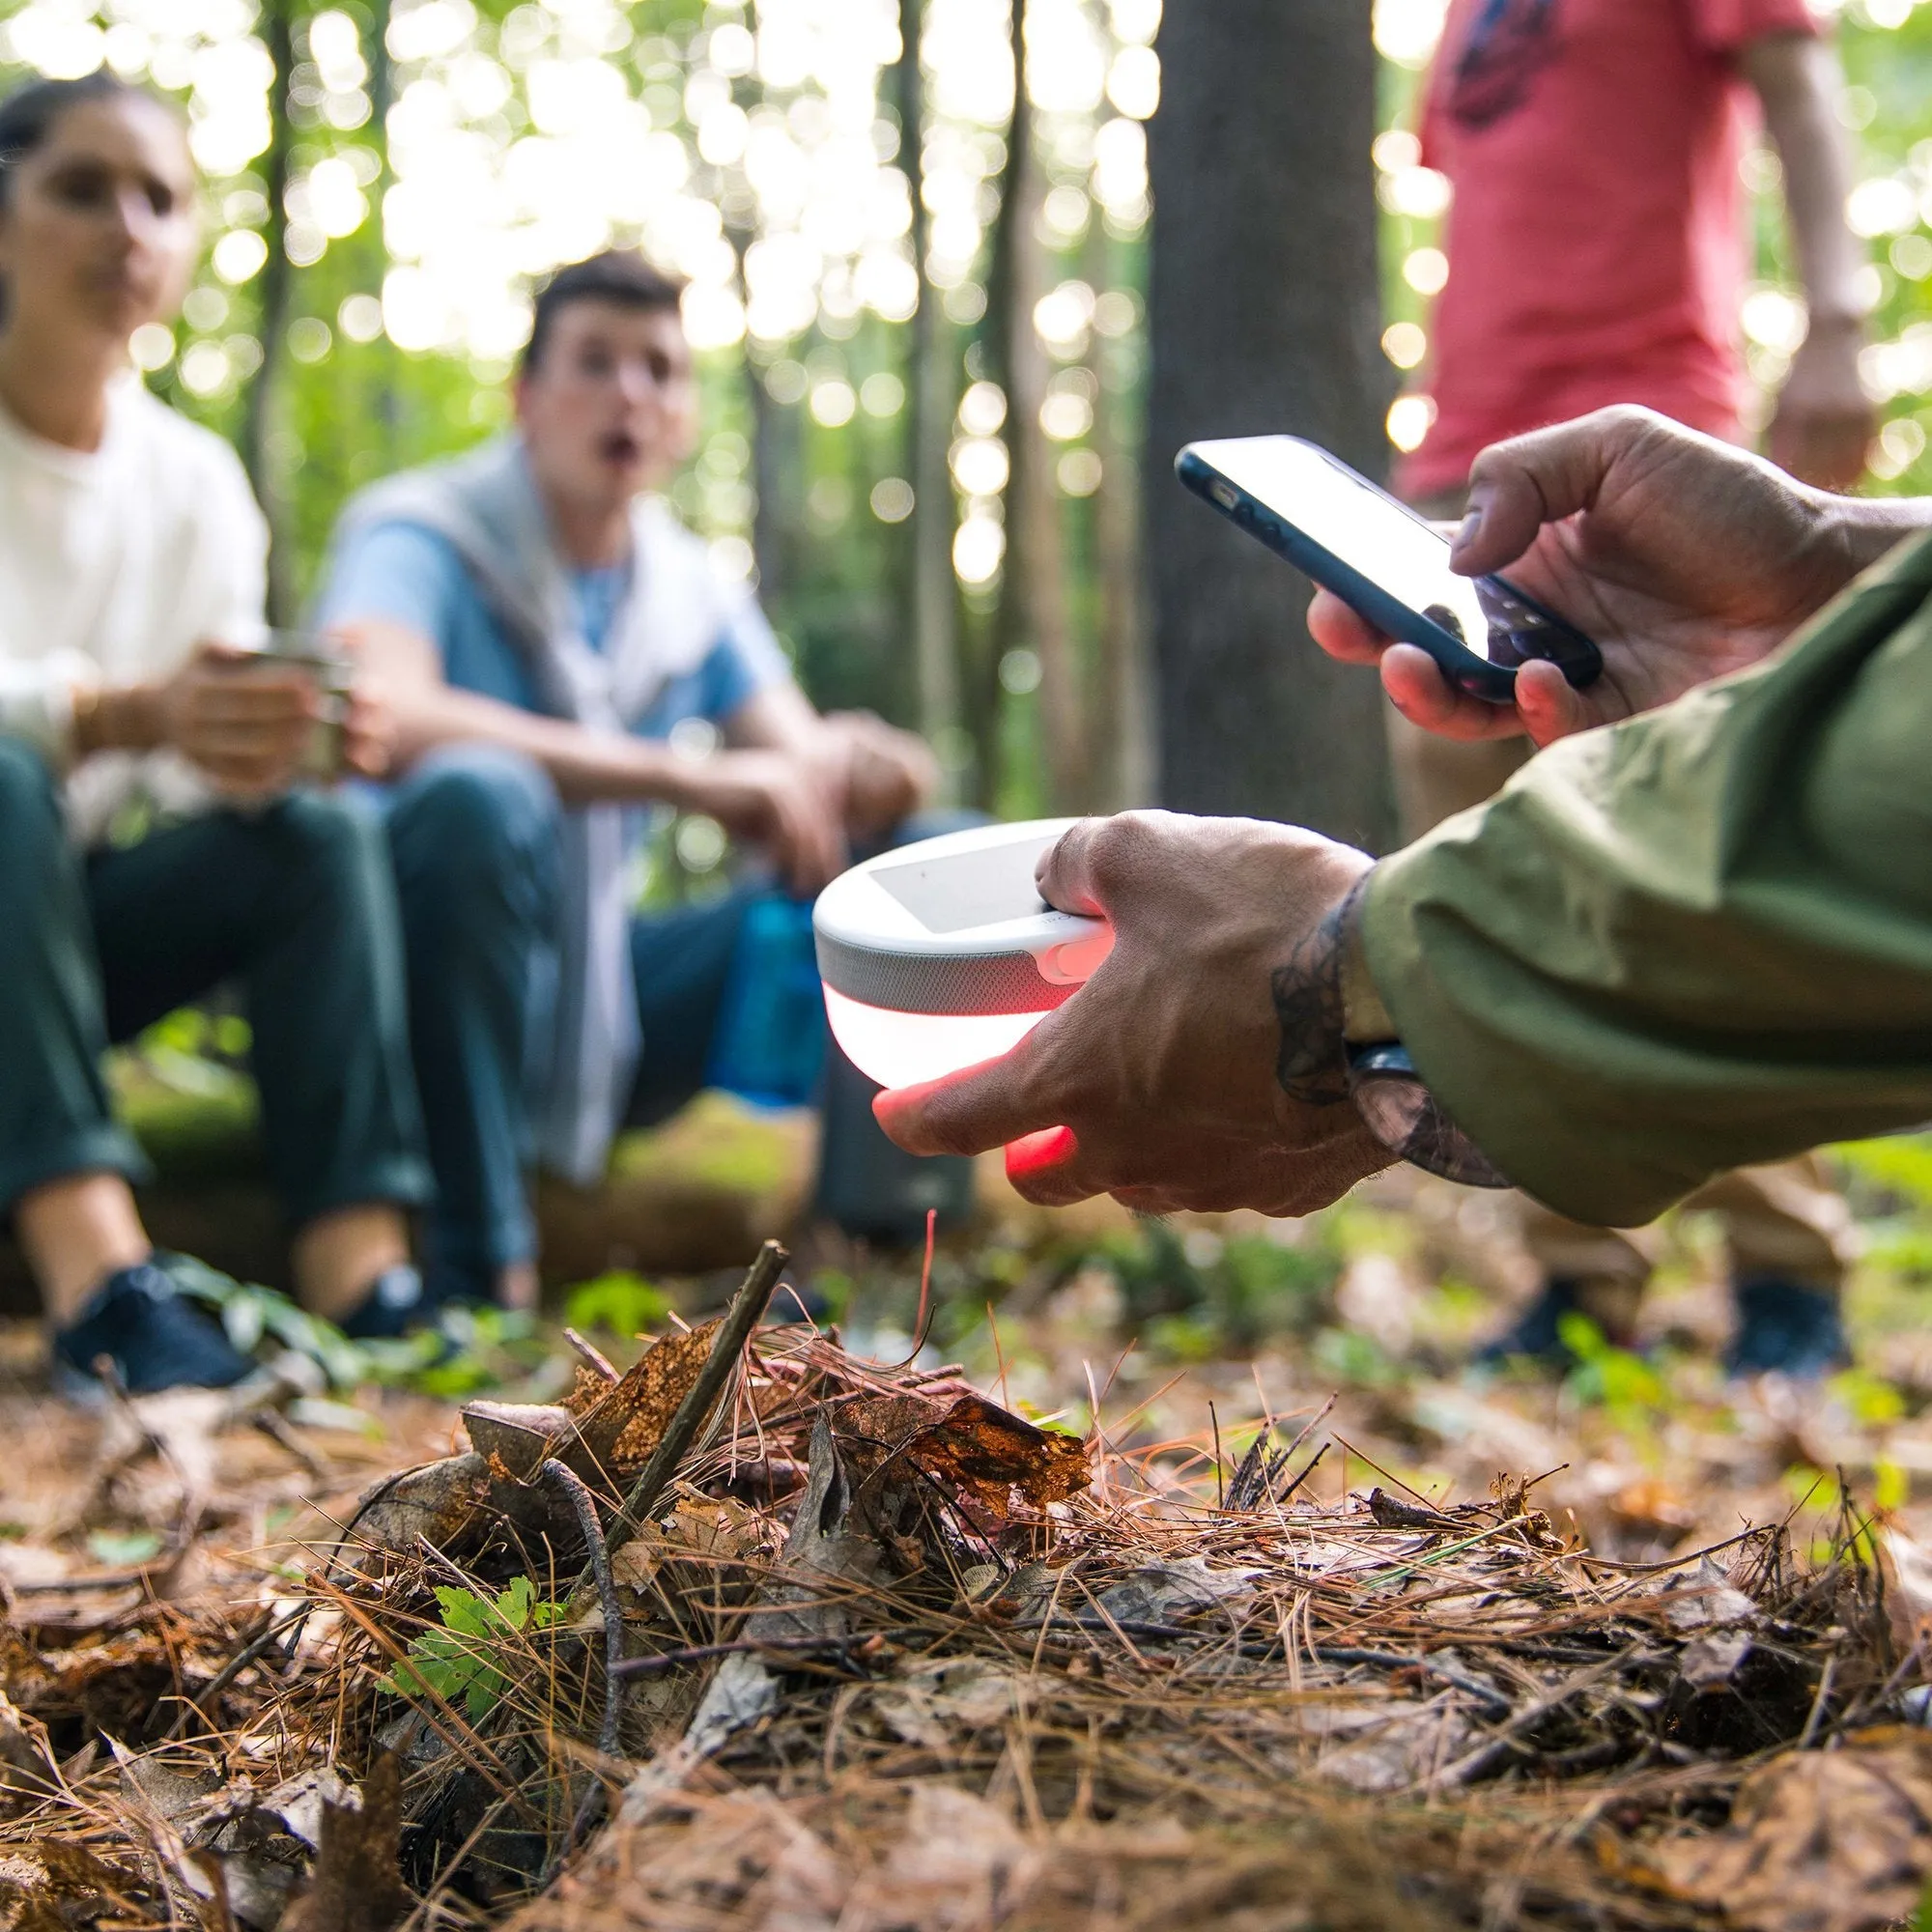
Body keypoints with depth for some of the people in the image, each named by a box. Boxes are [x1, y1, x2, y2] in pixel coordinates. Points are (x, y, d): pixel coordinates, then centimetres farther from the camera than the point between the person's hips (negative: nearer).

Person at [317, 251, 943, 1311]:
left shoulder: (695, 596, 10)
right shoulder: (420, 536, -10)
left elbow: (803, 769, 3)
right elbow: (385, 719, -30)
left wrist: (849, 768, -24)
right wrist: (687, 776, -35)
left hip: (603, 1006, 6)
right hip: (410, 998, -6)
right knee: (477, 795, -39)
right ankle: (477, 1269, -30)